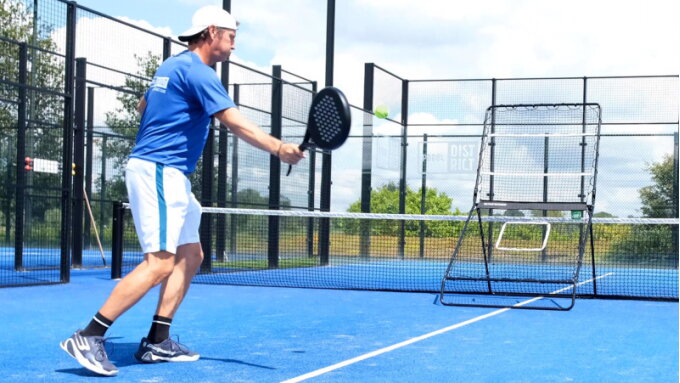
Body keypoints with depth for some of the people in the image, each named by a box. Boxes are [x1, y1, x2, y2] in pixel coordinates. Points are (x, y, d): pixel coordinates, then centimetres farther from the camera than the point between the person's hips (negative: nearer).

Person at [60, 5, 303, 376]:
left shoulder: (171, 66, 18)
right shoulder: (196, 70, -12)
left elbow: (143, 105, 33)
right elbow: (236, 123, -23)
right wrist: (279, 148, -30)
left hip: (168, 175, 11)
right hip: (158, 172, -11)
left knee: (190, 256, 9)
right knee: (159, 263, -16)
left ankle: (156, 342, 8)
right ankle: (88, 338, -15)